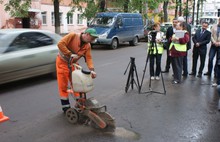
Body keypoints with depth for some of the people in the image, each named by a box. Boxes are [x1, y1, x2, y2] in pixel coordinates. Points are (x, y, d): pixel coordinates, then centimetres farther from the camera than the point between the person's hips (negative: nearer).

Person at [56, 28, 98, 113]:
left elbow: (89, 58, -13)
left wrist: (92, 70, -29)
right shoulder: (73, 36, -20)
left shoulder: (88, 46, -4)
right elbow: (60, 44, -26)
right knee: (63, 85, 0)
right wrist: (70, 54, -29)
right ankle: (65, 107, 10)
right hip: (62, 62, -5)